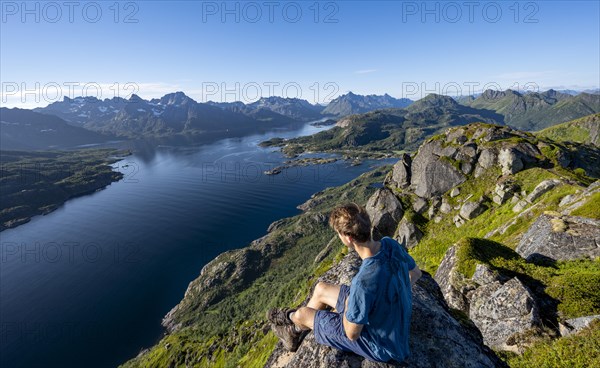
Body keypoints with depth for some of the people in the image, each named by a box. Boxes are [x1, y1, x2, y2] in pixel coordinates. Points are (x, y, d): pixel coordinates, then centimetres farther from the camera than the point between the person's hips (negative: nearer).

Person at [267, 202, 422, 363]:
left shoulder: (363, 282, -41)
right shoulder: (391, 244, -18)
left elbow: (352, 333, -26)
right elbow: (415, 273, 2)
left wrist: (348, 304, -8)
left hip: (380, 344, -6)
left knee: (302, 314, 6)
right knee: (321, 289, 14)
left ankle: (291, 317, 45)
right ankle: (295, 332, 39)